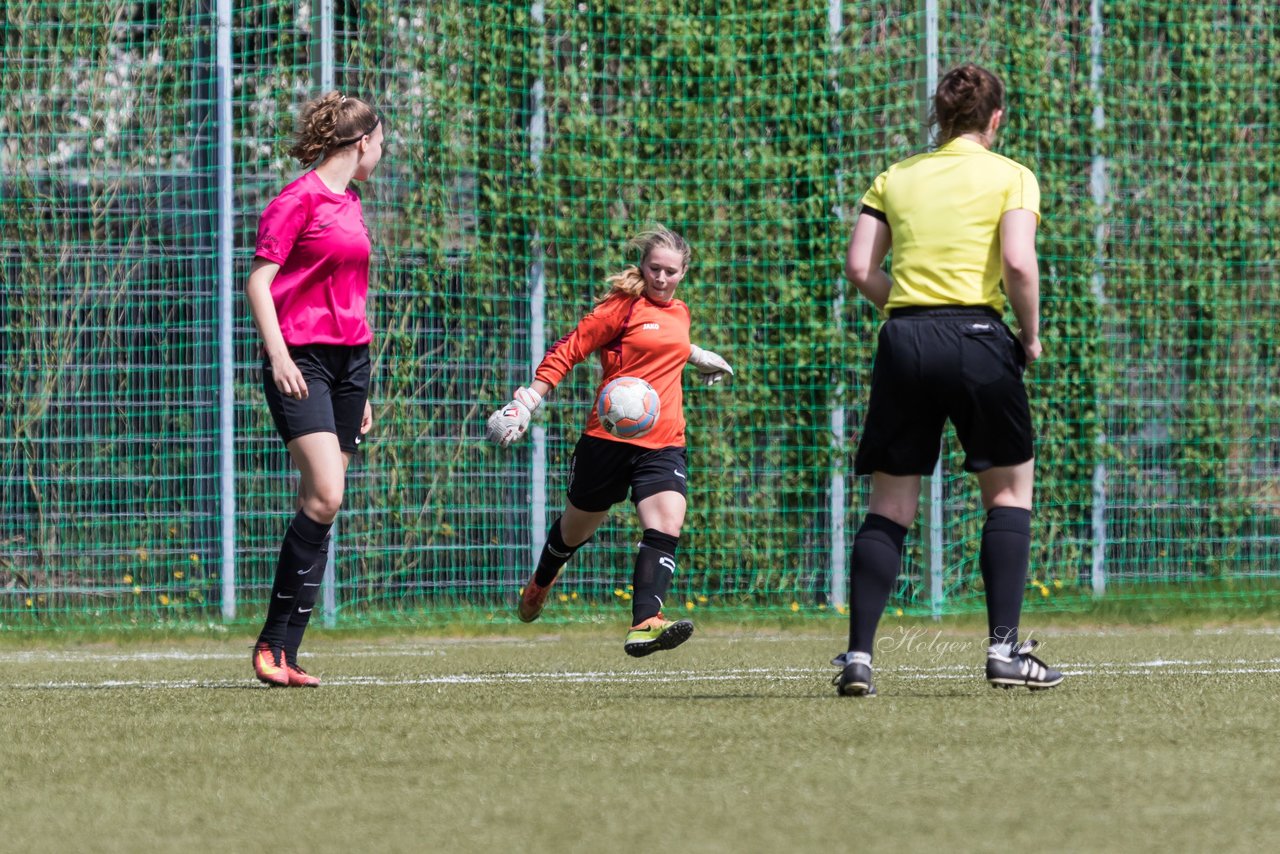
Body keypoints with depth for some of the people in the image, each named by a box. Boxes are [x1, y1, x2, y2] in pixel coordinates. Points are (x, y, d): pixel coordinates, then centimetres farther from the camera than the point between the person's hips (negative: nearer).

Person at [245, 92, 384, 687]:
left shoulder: (350, 205, 19)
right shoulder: (298, 200, -5)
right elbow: (257, 282, -9)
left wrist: (361, 390, 26)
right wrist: (278, 355, -21)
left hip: (349, 358, 8)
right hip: (300, 358, -8)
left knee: (321, 505, 2)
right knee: (324, 496, -20)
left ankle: (286, 655, 2)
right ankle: (273, 641, -12)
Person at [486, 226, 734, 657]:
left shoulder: (680, 313, 13)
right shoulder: (624, 306, -7)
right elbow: (569, 349, -10)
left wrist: (695, 356, 41)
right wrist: (528, 399, -18)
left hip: (663, 443, 4)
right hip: (608, 438, -4)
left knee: (666, 527, -20)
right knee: (578, 525, 15)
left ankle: (645, 624, -30)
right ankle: (541, 582, 47)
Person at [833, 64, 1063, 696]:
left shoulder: (896, 178, 12)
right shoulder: (1010, 176, 2)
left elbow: (859, 267, 3)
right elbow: (1017, 263, -13)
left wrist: (910, 305, 14)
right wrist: (1031, 335, 0)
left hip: (904, 338, 3)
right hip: (979, 338, -3)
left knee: (889, 507, 7)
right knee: (1010, 491, 12)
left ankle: (858, 655, -2)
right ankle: (1004, 647, 3)